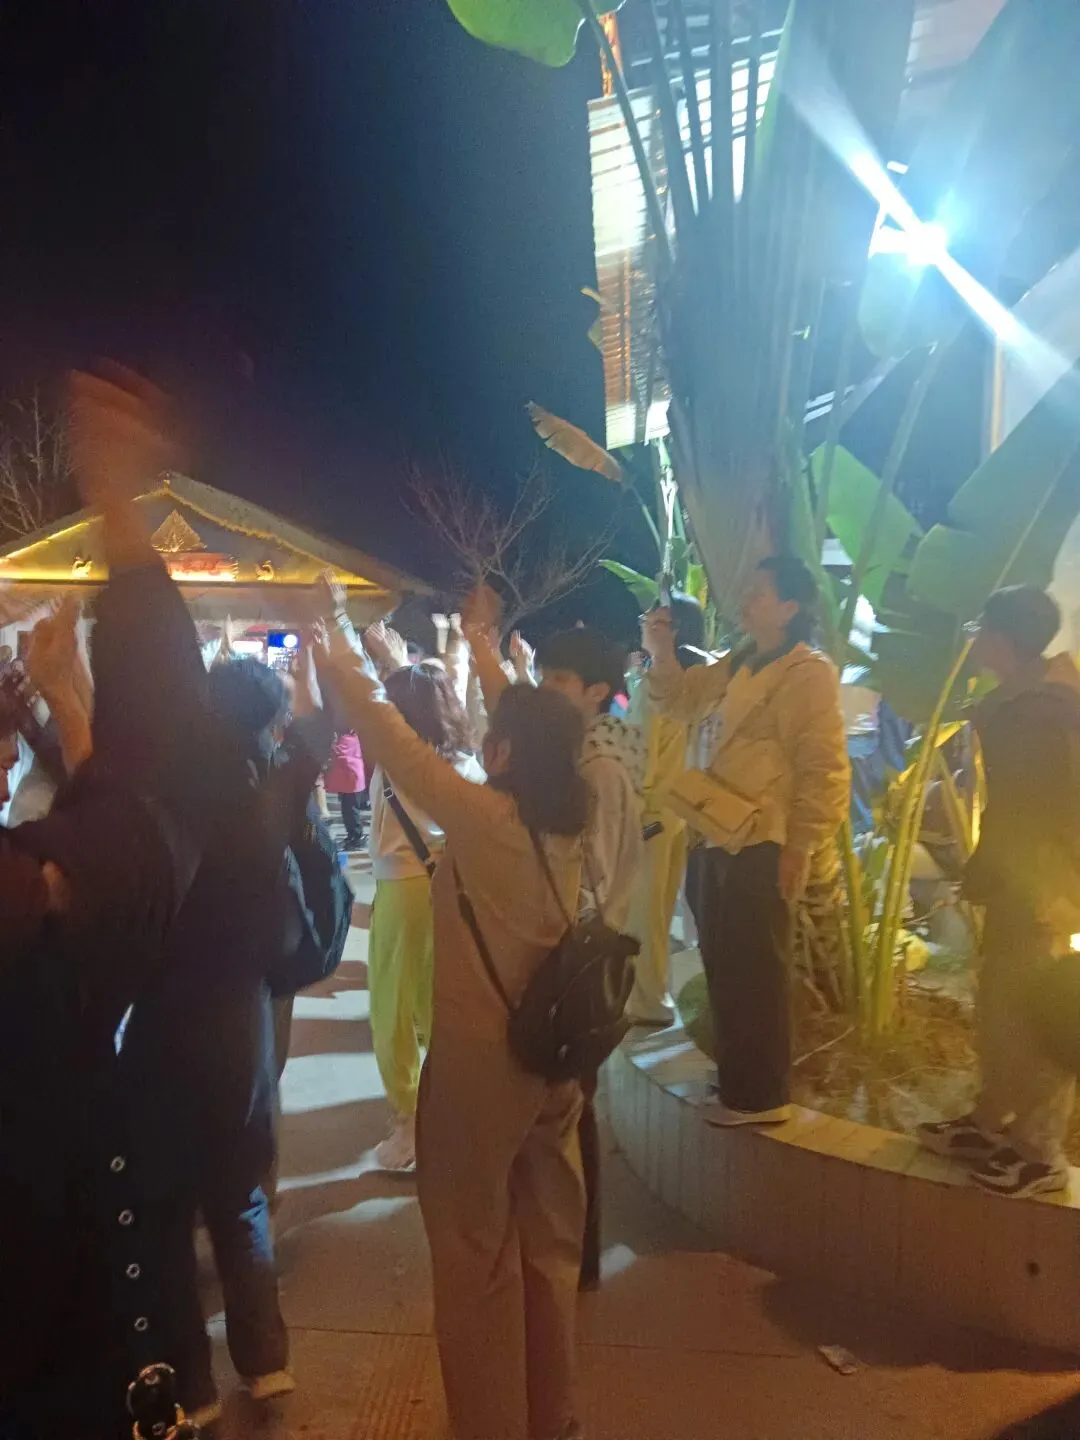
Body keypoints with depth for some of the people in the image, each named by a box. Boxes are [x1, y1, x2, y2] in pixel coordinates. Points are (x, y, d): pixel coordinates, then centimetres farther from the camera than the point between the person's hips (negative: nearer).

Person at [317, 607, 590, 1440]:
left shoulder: (482, 818, -21)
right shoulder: (568, 825, -2)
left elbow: (398, 746, -14)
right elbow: (534, 725, 11)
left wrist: (346, 663, -2)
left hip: (479, 1060, -7)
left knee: (478, 1252, 12)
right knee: (550, 1241, 21)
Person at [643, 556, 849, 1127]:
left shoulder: (810, 673, -12)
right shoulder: (741, 665, 15)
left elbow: (823, 769, -17)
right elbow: (682, 700, 22)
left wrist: (801, 847, -19)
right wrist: (662, 652, 5)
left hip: (765, 845, -9)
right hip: (723, 839, 9)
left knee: (756, 972, 2)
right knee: (722, 965, 18)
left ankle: (761, 1097, 17)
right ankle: (735, 1078, 34)